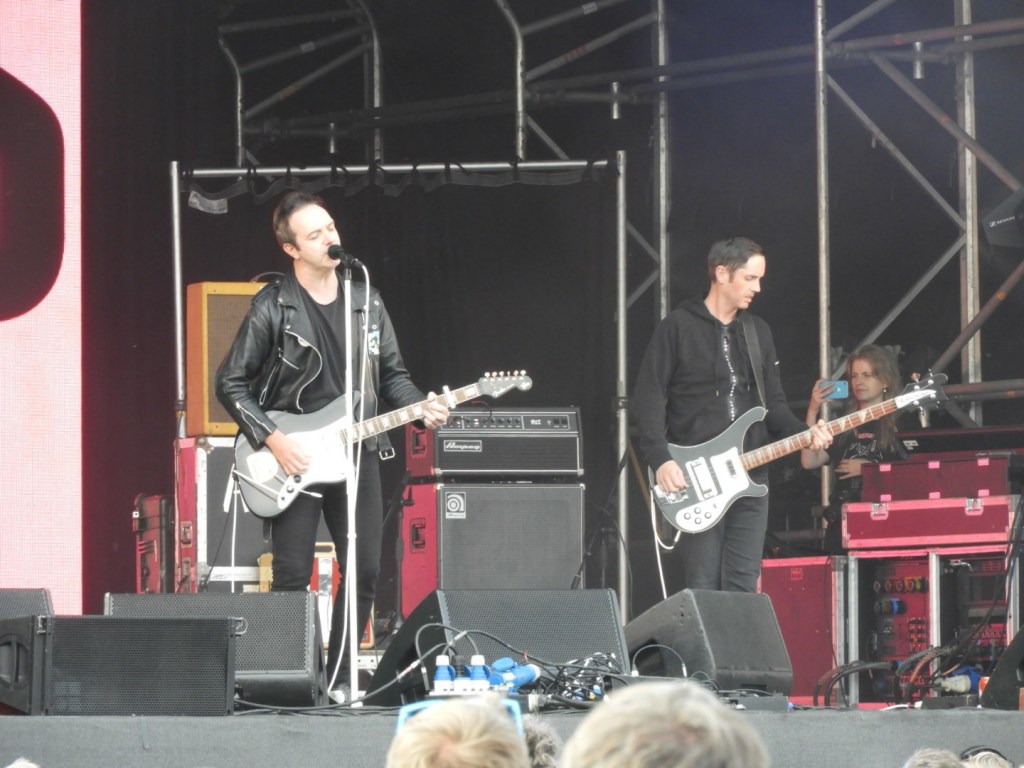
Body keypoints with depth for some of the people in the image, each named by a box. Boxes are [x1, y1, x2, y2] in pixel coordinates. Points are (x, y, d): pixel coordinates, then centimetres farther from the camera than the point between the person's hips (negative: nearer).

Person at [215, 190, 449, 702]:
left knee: (364, 570, 1)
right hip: (292, 458, -4)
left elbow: (391, 374, 16)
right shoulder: (273, 308, -7)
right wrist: (272, 439, -13)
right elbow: (231, 384, -5)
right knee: (292, 577, -6)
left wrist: (420, 407, -4)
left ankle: (339, 678, 11)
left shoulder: (366, 302, 8)